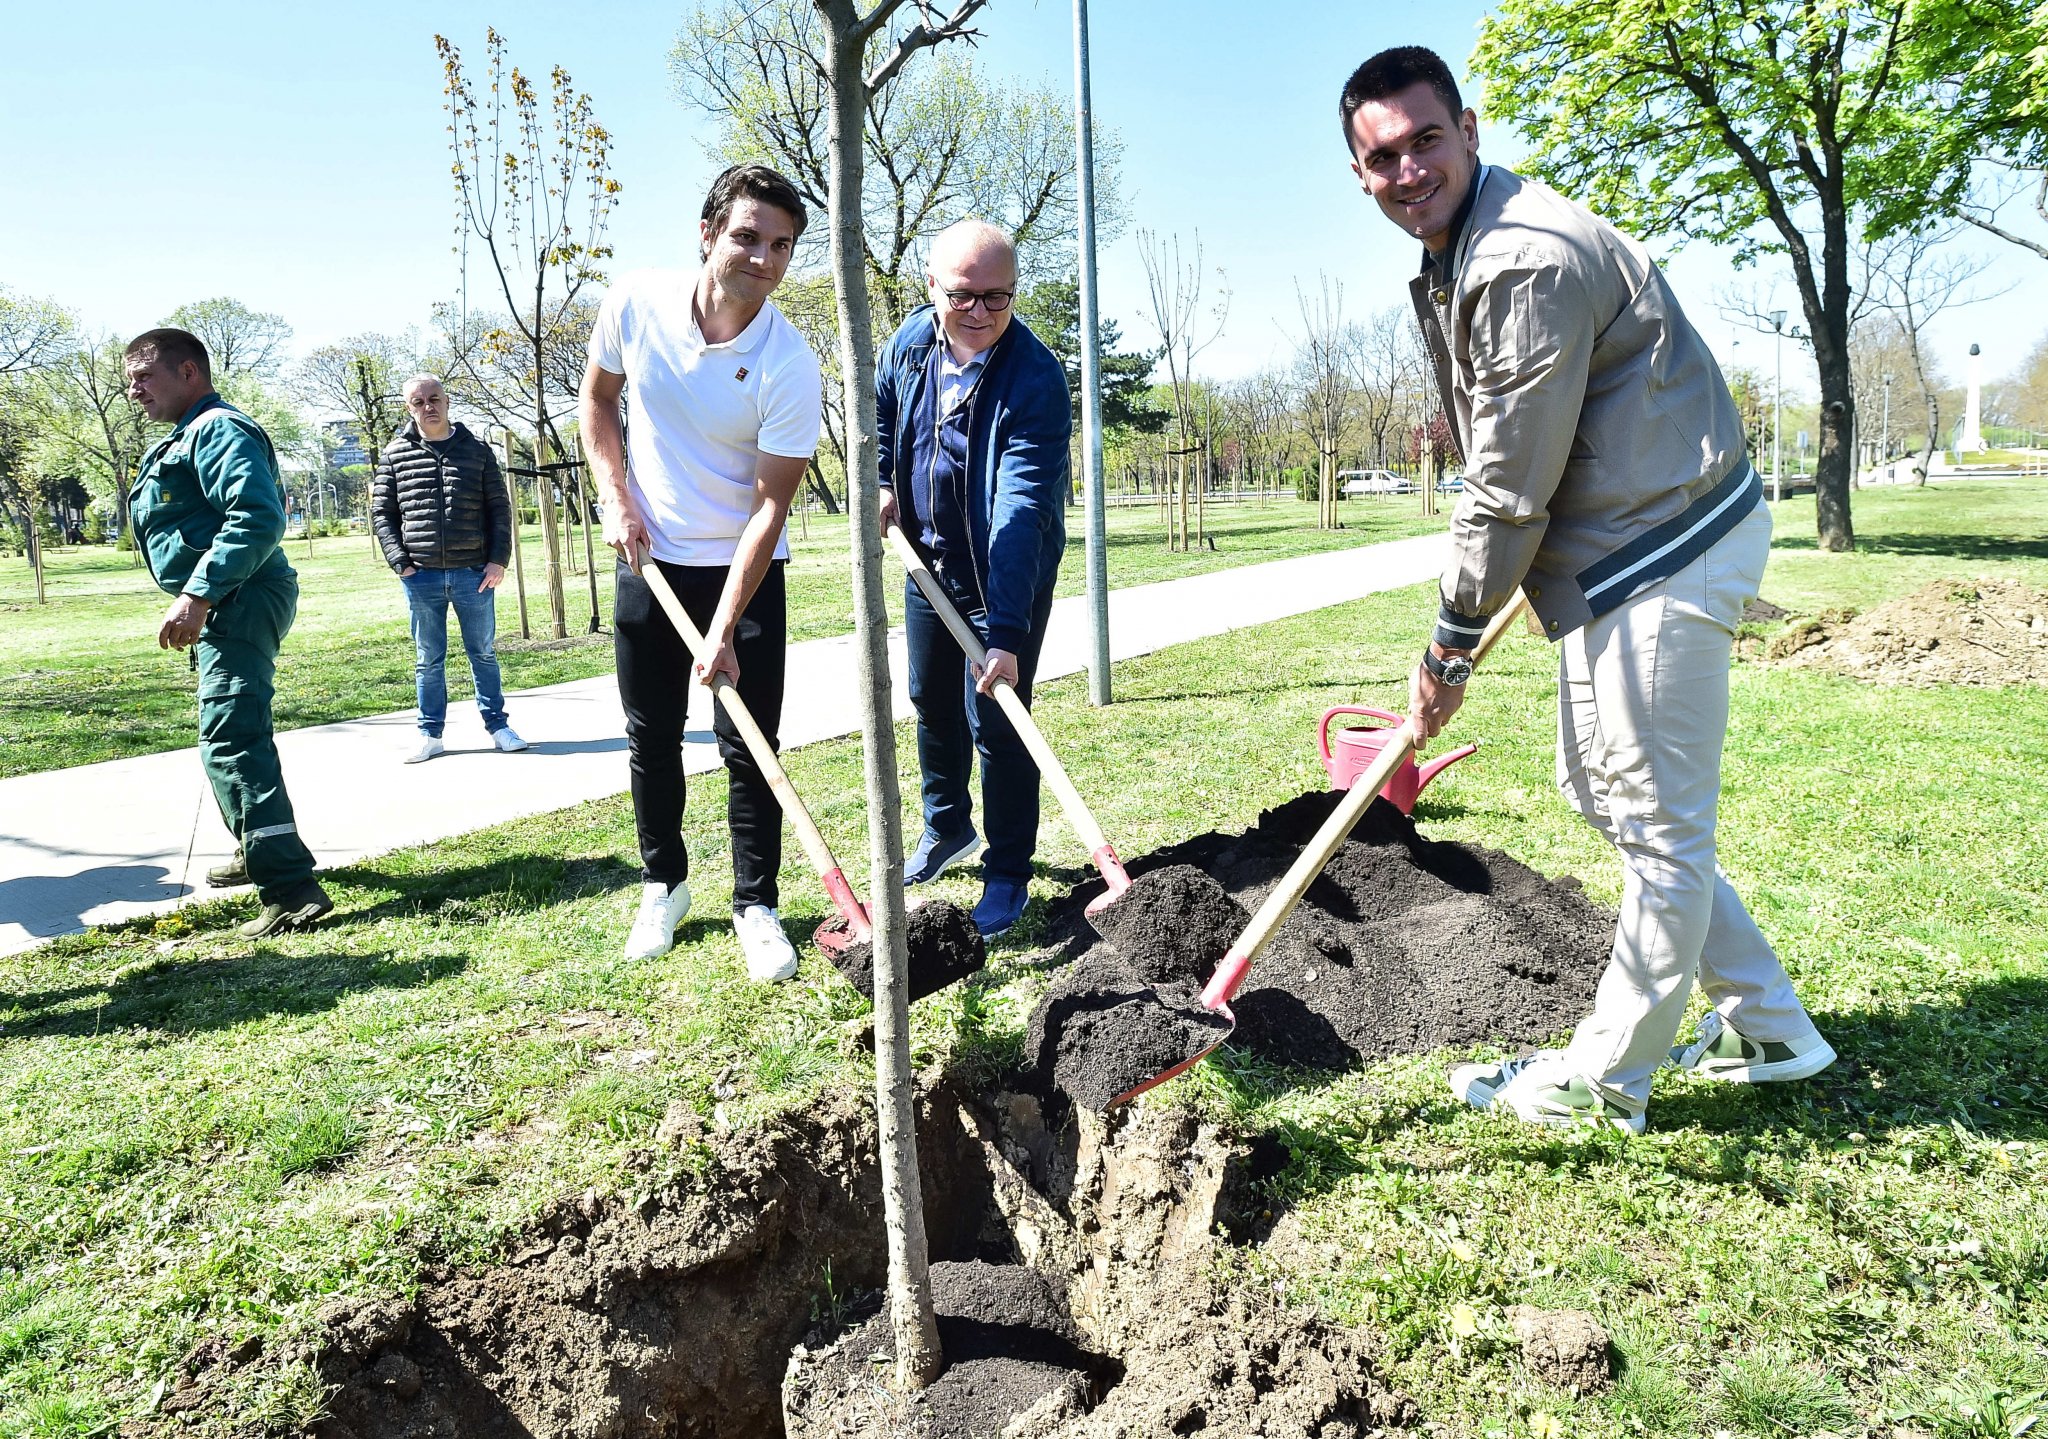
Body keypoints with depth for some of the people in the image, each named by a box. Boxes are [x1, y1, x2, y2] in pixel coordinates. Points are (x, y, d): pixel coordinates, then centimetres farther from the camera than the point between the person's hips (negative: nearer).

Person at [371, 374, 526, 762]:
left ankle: (497, 724, 19)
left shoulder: (476, 450, 6)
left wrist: (499, 560, -2)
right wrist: (400, 563, -4)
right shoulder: (395, 454, 5)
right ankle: (431, 734, 16)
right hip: (421, 576, 0)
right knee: (428, 660, 8)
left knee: (483, 653, 9)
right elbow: (381, 513, 6)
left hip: (474, 574, 0)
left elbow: (499, 508, 7)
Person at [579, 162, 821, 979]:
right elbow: (598, 398, 10)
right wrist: (617, 498, -4)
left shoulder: (789, 368, -19)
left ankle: (755, 905, 14)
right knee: (651, 738, 10)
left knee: (750, 748, -1)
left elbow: (769, 507, -19)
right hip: (648, 559, 3)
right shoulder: (635, 304, -9)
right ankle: (663, 884, 29)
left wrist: (724, 630, -23)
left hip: (745, 572, -3)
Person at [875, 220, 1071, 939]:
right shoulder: (910, 341, -9)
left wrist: (1006, 633, -42)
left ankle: (1007, 875, 12)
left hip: (1008, 576, -6)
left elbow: (1022, 510, -37)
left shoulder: (1036, 380, -29)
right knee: (932, 701, 19)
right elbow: (881, 409, 14)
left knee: (993, 720, -6)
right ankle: (947, 827, 42)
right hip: (928, 558, 7)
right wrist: (883, 481, -4)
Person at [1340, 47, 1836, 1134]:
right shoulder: (1455, 255, 12)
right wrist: (1466, 627, 16)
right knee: (1599, 790, 18)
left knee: (1656, 823, 1)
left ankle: (1604, 1082, 15)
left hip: (1668, 554, -11)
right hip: (1605, 554, 11)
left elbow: (1510, 487, -20)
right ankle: (1768, 1026, 30)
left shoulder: (1531, 259, -22)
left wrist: (1453, 641, -9)